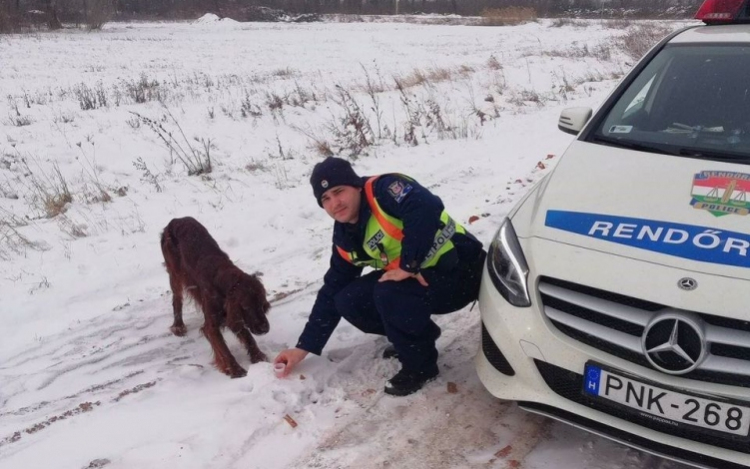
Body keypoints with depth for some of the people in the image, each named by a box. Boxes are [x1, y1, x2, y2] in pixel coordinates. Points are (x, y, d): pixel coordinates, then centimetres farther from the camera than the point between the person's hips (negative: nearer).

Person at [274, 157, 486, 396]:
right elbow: (332, 293, 8)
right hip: (415, 278, 8)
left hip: (460, 271, -8)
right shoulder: (345, 240, 3)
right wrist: (304, 347, 6)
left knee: (388, 294, -31)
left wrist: (408, 266, -32)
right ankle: (419, 335, 17)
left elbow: (427, 207, -40)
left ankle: (420, 365, -6)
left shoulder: (384, 190, -20)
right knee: (348, 301, -4)